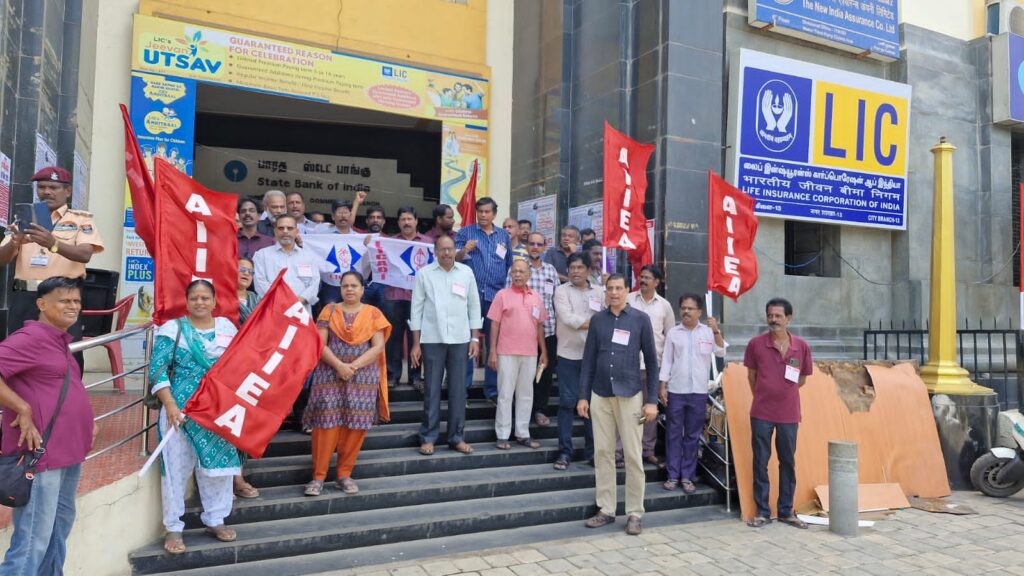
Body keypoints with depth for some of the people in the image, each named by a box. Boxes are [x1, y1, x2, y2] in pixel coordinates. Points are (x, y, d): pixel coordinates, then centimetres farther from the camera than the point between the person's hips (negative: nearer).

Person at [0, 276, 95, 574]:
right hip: (41, 454, -10)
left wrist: (85, 422, 14)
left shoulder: (60, 341, 14)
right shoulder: (30, 337, -14)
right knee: (33, 541, -5)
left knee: (60, 529, 22)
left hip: (67, 452, 10)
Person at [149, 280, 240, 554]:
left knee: (220, 463, 10)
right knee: (177, 468, 2)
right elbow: (157, 370, -9)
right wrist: (170, 406, -16)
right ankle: (173, 528, 16)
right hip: (182, 410, -3)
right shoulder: (173, 328, -4)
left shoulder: (227, 327, 7)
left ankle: (215, 520, 25)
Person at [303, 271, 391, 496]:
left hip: (363, 376, 1)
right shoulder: (330, 311, 7)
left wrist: (354, 366, -14)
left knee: (356, 425, -2)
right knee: (326, 422, -6)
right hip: (330, 374, 0)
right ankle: (318, 476, 3)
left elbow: (378, 346, -3)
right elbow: (320, 344, -2)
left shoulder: (373, 314, 6)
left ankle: (344, 475, 11)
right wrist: (339, 365, -16)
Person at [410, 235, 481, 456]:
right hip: (432, 339, -2)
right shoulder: (424, 273, 1)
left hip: (460, 339, 2)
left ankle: (457, 437, 15)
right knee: (431, 390, 3)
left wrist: (475, 338, 3)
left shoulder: (466, 272, 6)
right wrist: (415, 344, -2)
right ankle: (428, 437, 13)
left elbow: (474, 306, 8)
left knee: (458, 389, 6)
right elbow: (417, 308, 1)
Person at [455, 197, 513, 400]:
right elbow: (454, 259, -5)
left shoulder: (504, 236, 14)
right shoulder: (465, 232, 5)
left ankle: (492, 389, 14)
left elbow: (509, 264, 18)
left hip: (496, 295, 3)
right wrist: (464, 250, -26)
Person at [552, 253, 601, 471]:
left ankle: (592, 450, 19)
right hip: (568, 354, -2)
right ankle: (565, 451, 8)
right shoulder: (561, 291, 0)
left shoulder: (598, 292, 9)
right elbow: (567, 318, -13)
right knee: (567, 403, 0)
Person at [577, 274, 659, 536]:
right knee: (602, 453, 7)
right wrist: (583, 396, 4)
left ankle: (634, 514, 12)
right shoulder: (597, 320, 7)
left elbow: (651, 361, 1)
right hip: (600, 396, 3)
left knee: (633, 456, 1)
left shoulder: (640, 319, 0)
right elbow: (588, 359, 8)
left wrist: (652, 401, -3)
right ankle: (606, 510, 18)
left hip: (630, 396, -3)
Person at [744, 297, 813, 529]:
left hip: (789, 414, 2)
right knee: (760, 462, 4)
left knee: (788, 462, 11)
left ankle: (786, 511, 25)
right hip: (761, 414, -1)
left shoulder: (801, 347, -1)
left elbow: (802, 380, 11)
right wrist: (764, 396, 9)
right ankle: (762, 512, 15)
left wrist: (782, 393, 9)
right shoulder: (756, 344, -5)